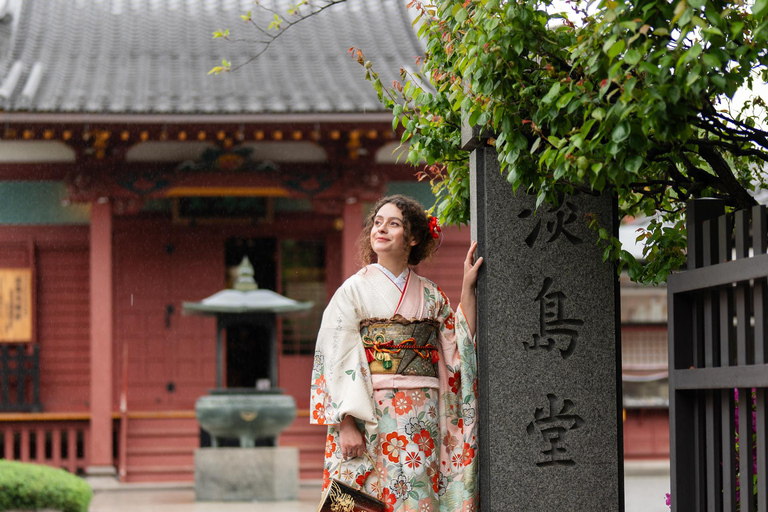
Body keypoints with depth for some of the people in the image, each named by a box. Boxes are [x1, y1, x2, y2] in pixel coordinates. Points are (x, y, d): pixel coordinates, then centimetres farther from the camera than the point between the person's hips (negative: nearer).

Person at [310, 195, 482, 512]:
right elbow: (338, 361, -4)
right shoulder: (354, 289, 2)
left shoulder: (432, 295, 13)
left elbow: (461, 346, 7)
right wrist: (347, 423, -14)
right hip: (371, 416, -3)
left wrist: (467, 288, 6)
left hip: (422, 420, 3)